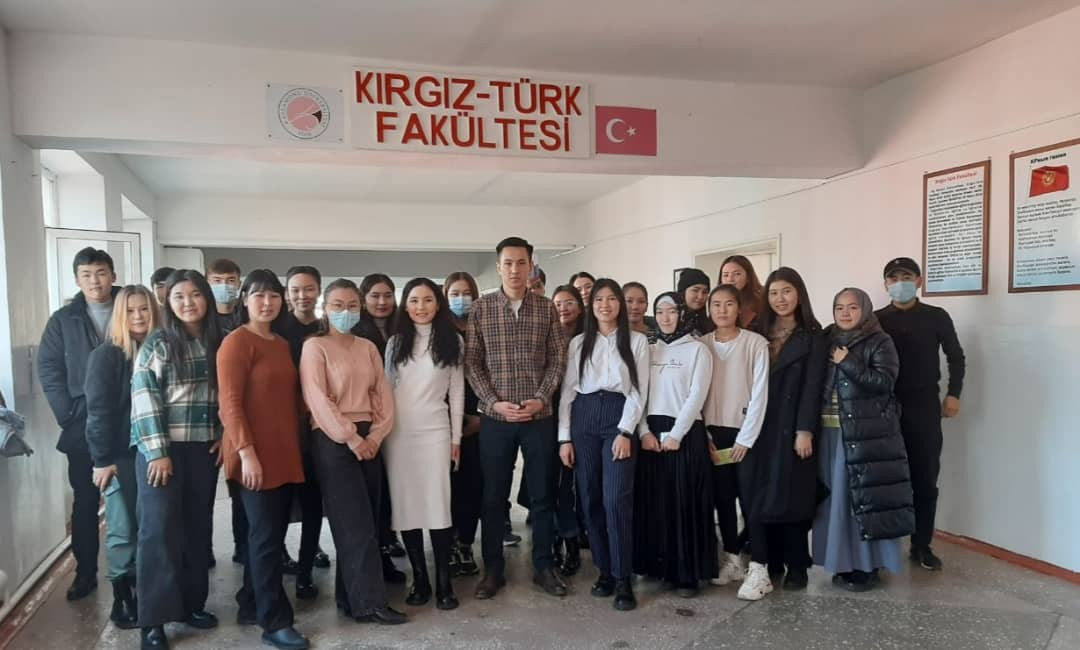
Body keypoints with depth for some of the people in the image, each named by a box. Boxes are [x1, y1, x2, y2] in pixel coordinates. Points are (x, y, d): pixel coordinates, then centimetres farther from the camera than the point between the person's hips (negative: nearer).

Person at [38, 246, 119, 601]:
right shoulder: (63, 320, 5)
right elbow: (48, 368, 2)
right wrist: (68, 413, -7)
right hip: (83, 426, 1)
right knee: (85, 502, 10)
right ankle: (86, 572, 21)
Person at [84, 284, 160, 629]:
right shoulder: (106, 355, -5)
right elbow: (99, 410, -10)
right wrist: (103, 459, -15)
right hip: (121, 455, -4)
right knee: (124, 529, 2)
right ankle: (123, 597, 15)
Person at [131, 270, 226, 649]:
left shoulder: (217, 344, 8)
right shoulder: (157, 344, -5)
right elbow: (144, 399, -10)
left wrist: (224, 436, 2)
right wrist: (158, 451, -15)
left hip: (204, 448, 4)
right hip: (163, 448, -4)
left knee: (198, 526, 10)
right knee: (159, 528, -3)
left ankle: (192, 603, 23)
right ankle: (153, 619, 5)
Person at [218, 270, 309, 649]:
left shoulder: (282, 345, 15)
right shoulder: (236, 342, -8)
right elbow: (230, 402, -14)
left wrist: (295, 447, 12)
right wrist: (246, 452, -19)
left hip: (284, 454, 7)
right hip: (254, 455, -7)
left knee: (269, 534, 13)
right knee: (266, 536, -3)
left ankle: (251, 606, 26)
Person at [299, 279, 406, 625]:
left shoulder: (368, 348, 13)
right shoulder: (314, 346, -4)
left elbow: (383, 392, 8)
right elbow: (317, 399, -12)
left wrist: (376, 434, -6)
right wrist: (351, 438, -15)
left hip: (369, 439, 6)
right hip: (334, 441, -6)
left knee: (367, 521, 7)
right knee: (357, 524, -4)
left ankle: (351, 596, 20)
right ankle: (370, 602, 3)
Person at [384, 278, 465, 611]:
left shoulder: (452, 341, 6)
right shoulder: (395, 342, 11)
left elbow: (457, 391, 5)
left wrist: (456, 437, 1)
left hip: (434, 430, -2)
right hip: (397, 432, 2)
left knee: (438, 504, -5)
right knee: (406, 505, 2)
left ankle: (444, 582, 5)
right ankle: (419, 579, 13)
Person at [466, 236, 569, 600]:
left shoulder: (547, 309, 3)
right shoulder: (481, 309, 0)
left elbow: (558, 359, 1)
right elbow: (472, 363, -1)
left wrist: (540, 399, -11)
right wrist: (494, 402, -11)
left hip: (538, 417, 1)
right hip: (495, 418, 0)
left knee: (542, 494, 9)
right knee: (494, 496, 8)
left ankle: (544, 566, 23)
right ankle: (493, 569, 21)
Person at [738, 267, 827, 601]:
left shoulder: (811, 336, 0)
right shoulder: (759, 333, 10)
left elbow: (812, 385, -7)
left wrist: (805, 430, -14)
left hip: (791, 425, -3)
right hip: (761, 425, 3)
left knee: (790, 495, 2)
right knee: (758, 494, -1)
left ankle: (796, 567, 14)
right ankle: (768, 563, 7)